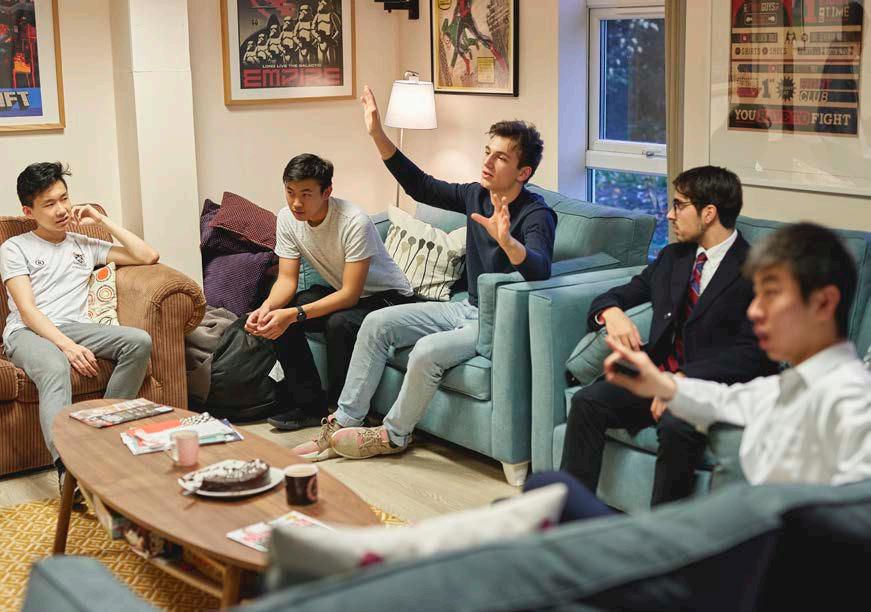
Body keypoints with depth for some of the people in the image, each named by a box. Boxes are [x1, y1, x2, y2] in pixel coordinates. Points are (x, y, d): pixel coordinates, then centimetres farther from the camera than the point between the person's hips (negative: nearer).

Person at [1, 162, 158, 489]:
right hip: (27, 333, -4)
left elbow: (148, 256, 16)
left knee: (139, 341, -24)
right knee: (55, 368, -40)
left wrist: (102, 220, 14)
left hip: (75, 327, 4)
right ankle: (69, 467, -56)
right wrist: (68, 346, -20)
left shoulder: (84, 244, 23)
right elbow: (27, 310, -4)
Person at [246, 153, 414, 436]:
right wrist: (267, 307, -31)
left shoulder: (355, 222, -31)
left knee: (339, 324, -35)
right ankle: (310, 405, -3)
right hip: (340, 291, 7)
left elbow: (350, 295, -31)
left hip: (388, 296, -7)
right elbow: (287, 279, -8)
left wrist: (295, 314, -41)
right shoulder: (287, 218, -10)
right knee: (277, 315, -13)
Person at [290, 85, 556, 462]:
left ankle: (393, 435, -4)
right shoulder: (476, 196, 2)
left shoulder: (536, 216, -20)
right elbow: (421, 187, 9)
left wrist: (507, 241, -58)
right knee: (377, 323, -1)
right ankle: (343, 424, 2)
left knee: (428, 351, -31)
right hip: (468, 307, 9)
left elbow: (539, 271, -38)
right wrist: (378, 136, 2)